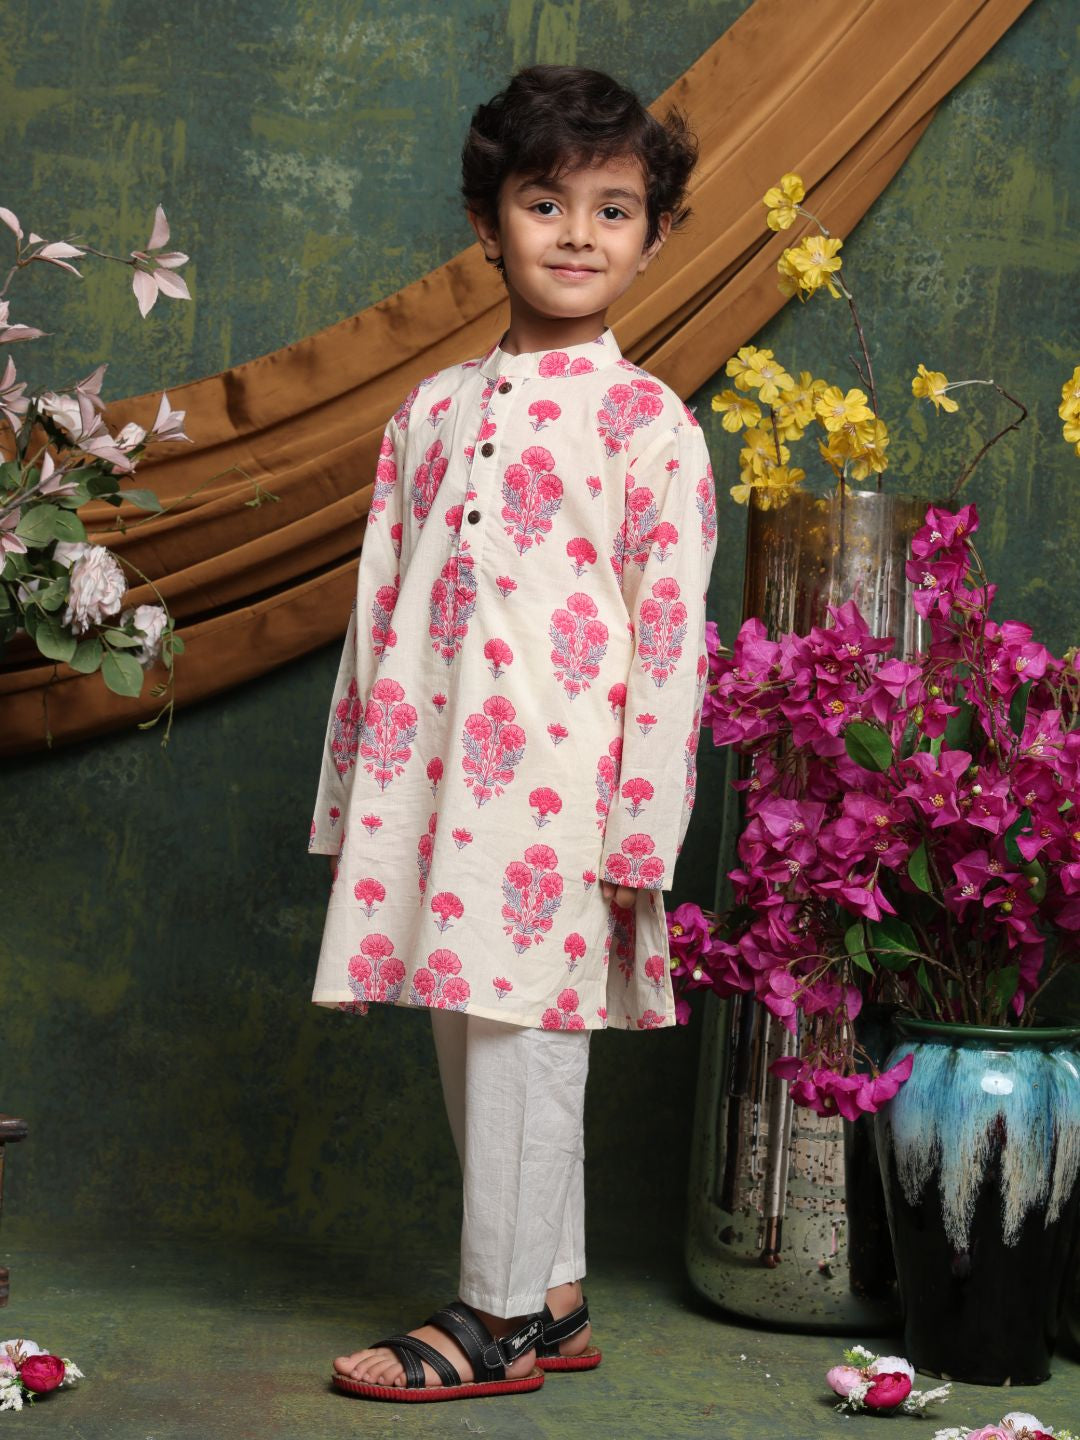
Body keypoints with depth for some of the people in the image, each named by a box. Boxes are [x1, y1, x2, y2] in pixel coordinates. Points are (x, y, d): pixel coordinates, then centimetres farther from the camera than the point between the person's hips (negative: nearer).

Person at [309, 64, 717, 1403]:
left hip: (556, 784, -6)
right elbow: (379, 605, 15)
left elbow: (671, 634, -6)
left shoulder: (647, 422, -2)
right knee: (469, 1038, 11)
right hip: (432, 778, 6)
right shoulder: (431, 409, 14)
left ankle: (503, 1319, 13)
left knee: (524, 1033, -1)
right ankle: (553, 1298, 25)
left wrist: (642, 828, -11)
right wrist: (357, 794, 13)